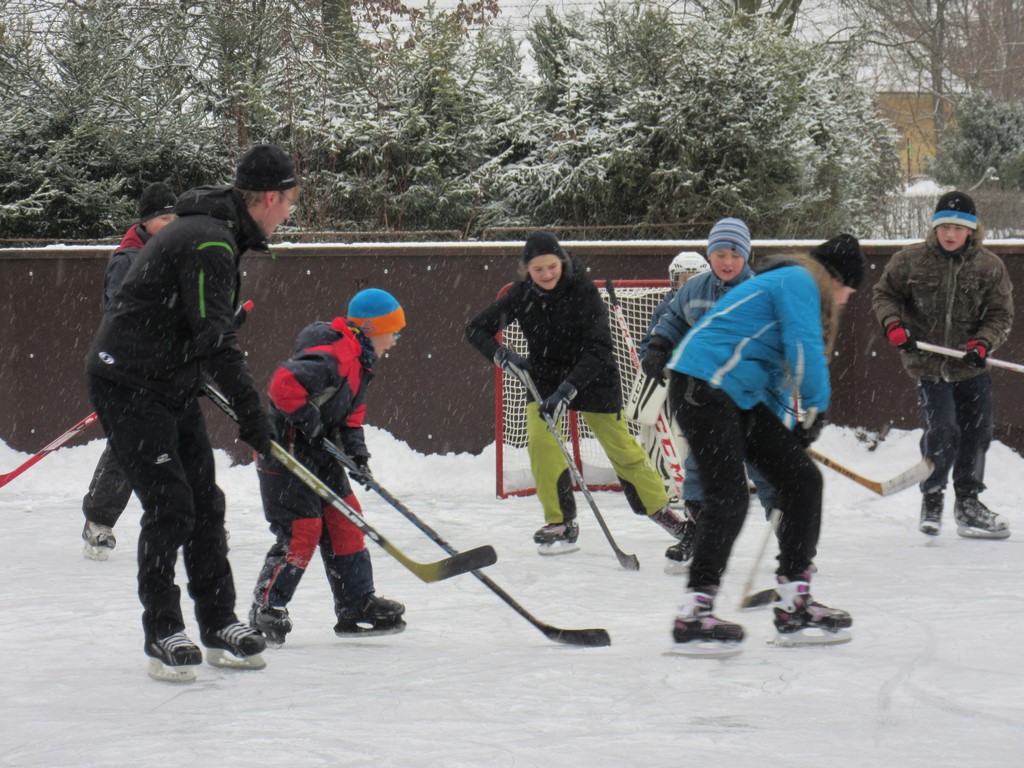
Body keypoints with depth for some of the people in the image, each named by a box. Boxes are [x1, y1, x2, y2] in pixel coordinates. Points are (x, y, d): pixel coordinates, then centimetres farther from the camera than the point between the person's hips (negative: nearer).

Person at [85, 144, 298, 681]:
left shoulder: (220, 234, 11)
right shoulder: (207, 242, -22)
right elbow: (214, 338, -27)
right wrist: (251, 413, -26)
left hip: (173, 385, 10)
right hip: (129, 386, -10)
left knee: (205, 503, 8)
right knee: (169, 505, -11)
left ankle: (219, 626, 15)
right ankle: (162, 634, -3)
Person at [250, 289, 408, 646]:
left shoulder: (359, 363, 12)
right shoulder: (333, 358, -24)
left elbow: (351, 414, 20)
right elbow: (284, 383, -35)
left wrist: (356, 451, 5)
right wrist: (307, 418, -25)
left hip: (321, 455, 10)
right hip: (287, 452, -10)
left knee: (344, 522, 10)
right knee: (301, 531, -11)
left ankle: (358, 604, 18)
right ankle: (266, 610, -2)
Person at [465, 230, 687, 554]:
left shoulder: (583, 290, -25)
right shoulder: (521, 295, -15)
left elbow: (599, 349, -29)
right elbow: (476, 329, -6)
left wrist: (566, 390, -40)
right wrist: (501, 354, -27)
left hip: (592, 378, -2)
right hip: (545, 376, 2)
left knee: (622, 448, 3)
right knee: (540, 440, -19)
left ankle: (659, 507, 27)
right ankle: (561, 523, -7)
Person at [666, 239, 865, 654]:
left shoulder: (797, 287, 26)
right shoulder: (799, 281, -7)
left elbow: (778, 372, 30)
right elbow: (805, 350, -17)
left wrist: (791, 433, 27)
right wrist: (816, 407, -4)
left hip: (740, 397, 11)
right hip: (702, 386, -11)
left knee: (802, 478, 6)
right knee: (728, 495, -17)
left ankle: (794, 605, 10)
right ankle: (692, 618, -14)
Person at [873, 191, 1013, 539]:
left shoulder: (990, 266, -4)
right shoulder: (910, 260, -6)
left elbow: (1001, 314, 0)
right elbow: (884, 293, 6)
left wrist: (983, 343, -17)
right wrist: (892, 324, -12)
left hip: (970, 367, 3)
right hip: (927, 364, -3)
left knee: (977, 432, 9)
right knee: (942, 429, -14)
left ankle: (968, 502, 27)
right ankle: (931, 498, 9)